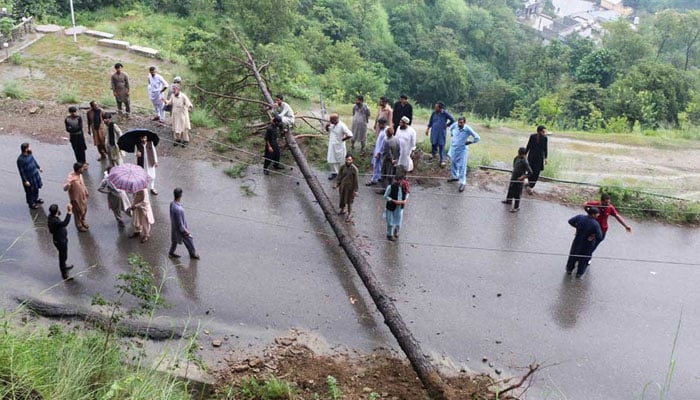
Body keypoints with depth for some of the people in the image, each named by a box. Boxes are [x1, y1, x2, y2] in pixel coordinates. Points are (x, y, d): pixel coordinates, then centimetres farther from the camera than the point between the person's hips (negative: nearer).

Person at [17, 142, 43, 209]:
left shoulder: (30, 154, -10)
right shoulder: (20, 159, -30)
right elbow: (21, 171, -23)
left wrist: (39, 167, 23)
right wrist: (25, 181, -18)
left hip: (35, 174, 7)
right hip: (28, 178, -7)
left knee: (36, 188, 26)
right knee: (30, 191, 13)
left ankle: (36, 199, 50)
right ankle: (31, 204, 34)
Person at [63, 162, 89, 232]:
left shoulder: (80, 174, -7)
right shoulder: (71, 177, -32)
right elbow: (65, 188, -39)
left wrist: (86, 192, 21)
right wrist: (70, 182, -57)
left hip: (83, 196, 8)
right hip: (76, 198, -8)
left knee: (84, 210, 25)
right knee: (78, 213, 13)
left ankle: (82, 222, 49)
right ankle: (79, 226, 35)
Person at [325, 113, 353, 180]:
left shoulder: (342, 126, -24)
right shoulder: (332, 124, -3)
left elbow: (350, 135, -27)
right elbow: (327, 130, 16)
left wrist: (342, 139, -16)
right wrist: (327, 126, -7)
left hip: (339, 146, -7)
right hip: (331, 145, 7)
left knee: (340, 161, 10)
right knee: (331, 160, 14)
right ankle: (334, 173, 31)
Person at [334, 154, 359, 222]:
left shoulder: (354, 169, -20)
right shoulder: (343, 167, -8)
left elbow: (356, 180, -15)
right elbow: (340, 176, 5)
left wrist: (355, 190, -13)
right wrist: (337, 184, 2)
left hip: (350, 187, -5)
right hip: (343, 186, 5)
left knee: (349, 201, 8)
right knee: (342, 199, 22)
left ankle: (350, 215, 26)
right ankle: (342, 210, 48)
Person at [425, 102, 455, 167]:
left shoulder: (445, 113, -10)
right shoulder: (434, 113, 0)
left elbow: (452, 120, -1)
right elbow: (430, 122, 13)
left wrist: (446, 125, 2)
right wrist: (428, 129, 11)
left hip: (442, 132, -3)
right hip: (434, 132, 3)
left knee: (441, 146, -1)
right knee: (434, 144, 4)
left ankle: (442, 160, 5)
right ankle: (433, 155, 31)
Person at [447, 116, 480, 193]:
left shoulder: (468, 129, -23)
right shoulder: (455, 125, -11)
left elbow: (477, 137, -16)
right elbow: (451, 128, 16)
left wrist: (470, 142, -9)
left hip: (462, 150, -5)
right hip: (453, 148, 5)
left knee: (462, 167, -4)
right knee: (453, 164, 22)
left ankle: (463, 183, 2)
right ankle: (455, 176, 43)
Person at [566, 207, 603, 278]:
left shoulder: (580, 217, -19)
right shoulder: (595, 224, -29)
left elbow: (570, 221, -5)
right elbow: (600, 237, -30)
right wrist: (594, 236, -10)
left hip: (577, 241, 3)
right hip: (587, 245, -3)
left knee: (573, 255, 27)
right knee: (584, 258, 23)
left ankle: (569, 270, 43)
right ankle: (579, 273, 39)